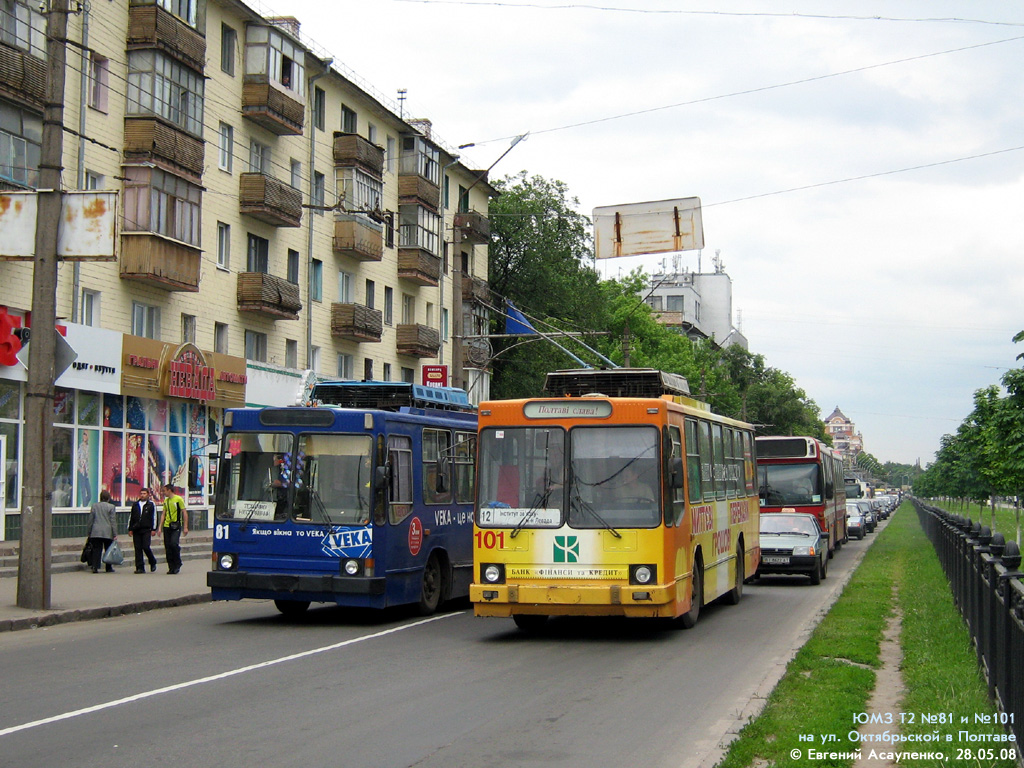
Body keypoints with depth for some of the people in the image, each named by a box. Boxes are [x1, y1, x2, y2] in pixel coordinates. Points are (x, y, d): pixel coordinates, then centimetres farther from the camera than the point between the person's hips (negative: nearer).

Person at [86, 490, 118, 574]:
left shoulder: (94, 506, 6)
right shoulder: (111, 507, -2)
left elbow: (90, 520, 9)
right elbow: (112, 521, -4)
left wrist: (89, 532, 16)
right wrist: (115, 534, -1)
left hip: (96, 532, 2)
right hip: (107, 532, -2)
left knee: (96, 550, 1)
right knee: (108, 550, 8)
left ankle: (95, 567, -7)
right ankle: (109, 568, 12)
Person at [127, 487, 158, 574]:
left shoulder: (151, 504, 4)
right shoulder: (135, 505, 14)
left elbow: (154, 517, 1)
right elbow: (131, 517, 17)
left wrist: (153, 529, -5)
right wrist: (130, 529, 10)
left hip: (146, 530, -4)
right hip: (136, 530, 4)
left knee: (146, 547, -11)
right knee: (138, 548, 1)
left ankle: (153, 562, 14)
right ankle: (140, 567, 4)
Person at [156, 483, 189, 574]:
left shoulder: (179, 499, -5)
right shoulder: (166, 501, 13)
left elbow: (185, 513, -5)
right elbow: (163, 514, 16)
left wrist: (185, 527, -9)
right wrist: (160, 527, 9)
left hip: (176, 526, -6)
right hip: (167, 526, 6)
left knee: (174, 544, -19)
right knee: (167, 546, 3)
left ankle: (178, 564, 0)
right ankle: (171, 567, 9)